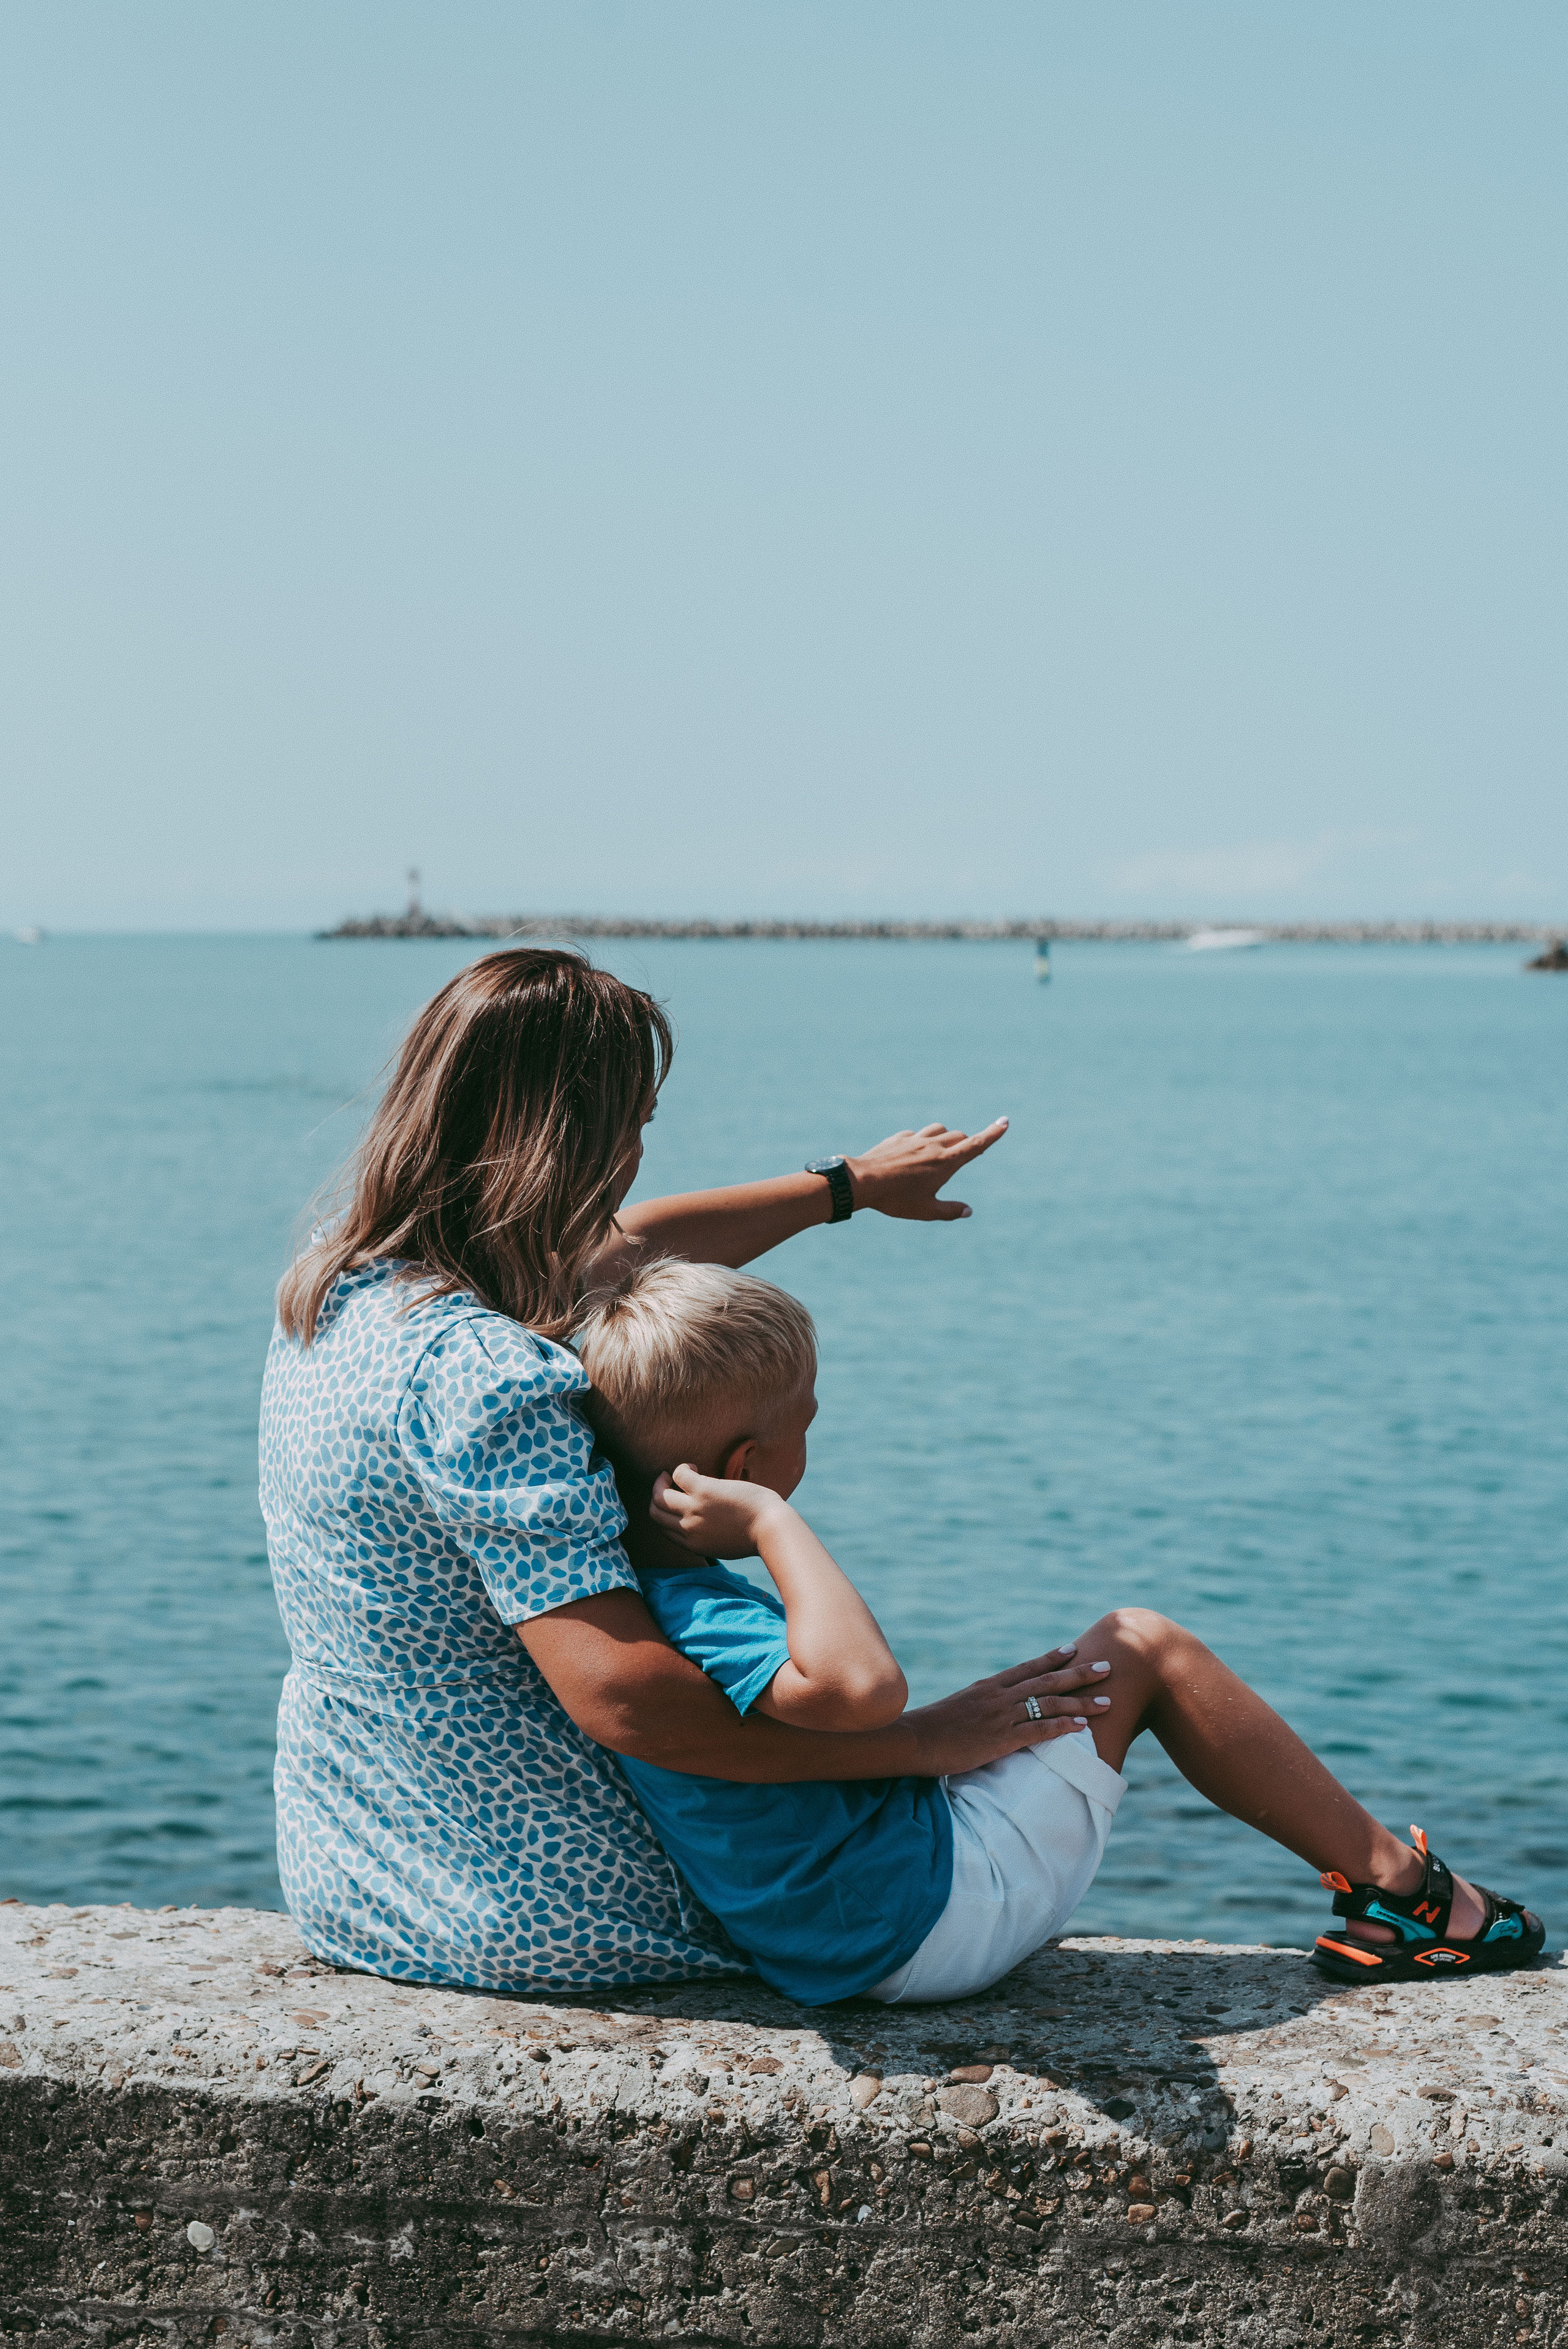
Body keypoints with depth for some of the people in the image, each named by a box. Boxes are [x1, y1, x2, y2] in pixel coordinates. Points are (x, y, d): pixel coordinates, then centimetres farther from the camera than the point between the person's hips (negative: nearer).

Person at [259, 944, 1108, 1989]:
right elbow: (622, 1696, -36)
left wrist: (850, 1183, 28)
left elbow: (634, 1242, 16)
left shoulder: (339, 1284, 0)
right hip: (532, 1921, -8)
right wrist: (920, 1741, -27)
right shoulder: (479, 1374, -29)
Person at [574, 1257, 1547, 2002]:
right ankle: (1397, 1884, 14)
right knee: (1143, 1646, 1)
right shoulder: (696, 1627, -33)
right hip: (937, 1919, -10)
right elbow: (864, 1686, -52)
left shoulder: (627, 1585, -2)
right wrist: (773, 1523, -40)